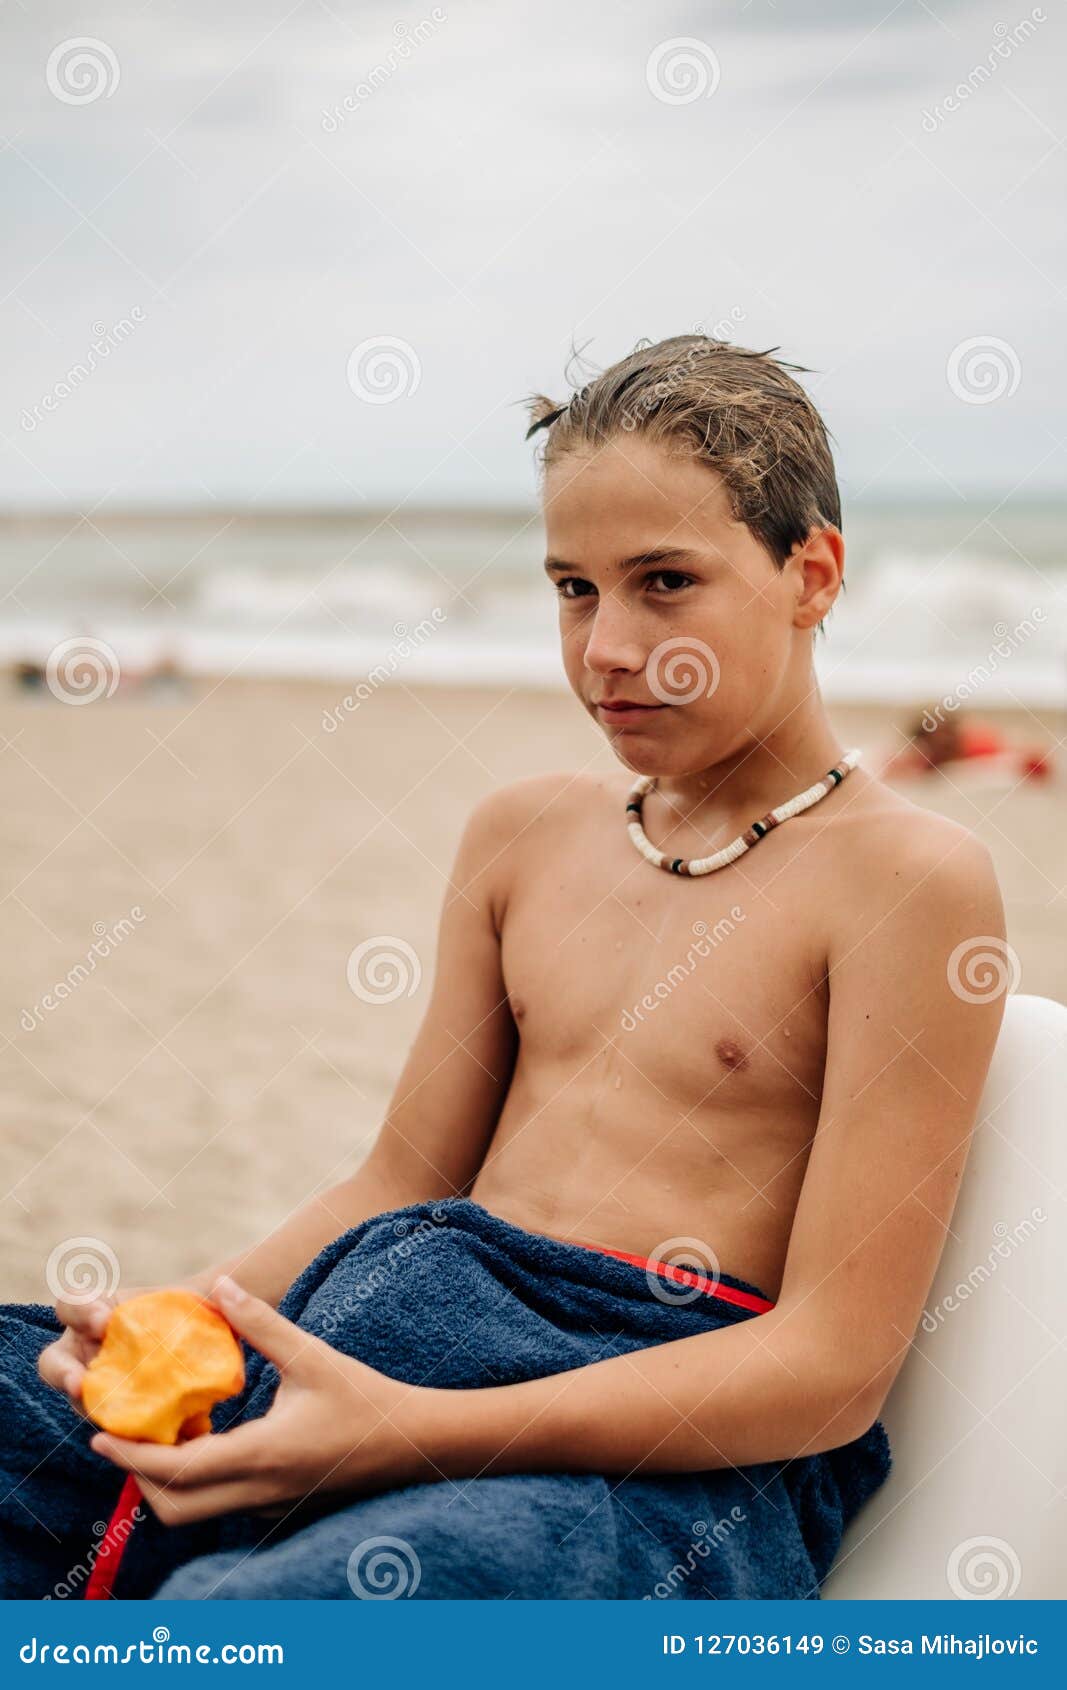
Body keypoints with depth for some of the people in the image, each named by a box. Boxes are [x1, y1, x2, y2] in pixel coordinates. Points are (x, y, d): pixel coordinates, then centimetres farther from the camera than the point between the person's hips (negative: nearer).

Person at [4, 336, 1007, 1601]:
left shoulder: (911, 878, -5)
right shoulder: (523, 833, 16)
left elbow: (836, 1362, -11)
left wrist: (409, 1430, -21)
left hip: (690, 1446, -6)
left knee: (229, 1612, -36)